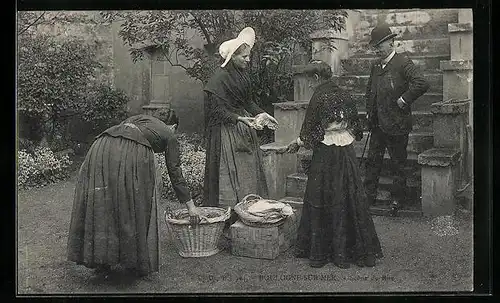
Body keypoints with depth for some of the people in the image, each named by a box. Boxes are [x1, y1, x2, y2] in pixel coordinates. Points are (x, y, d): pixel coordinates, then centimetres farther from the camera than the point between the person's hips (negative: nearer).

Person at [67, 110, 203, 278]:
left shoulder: (138, 118, 37)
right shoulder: (169, 135, 25)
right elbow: (175, 173, 23)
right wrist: (190, 205, 28)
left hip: (102, 146, 4)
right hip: (134, 153, -4)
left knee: (101, 204, 10)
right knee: (136, 208, 9)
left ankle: (102, 263, 15)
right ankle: (137, 263, 18)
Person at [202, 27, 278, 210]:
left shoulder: (243, 75, 10)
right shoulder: (219, 78, -14)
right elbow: (218, 110, -17)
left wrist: (261, 114, 4)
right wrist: (240, 118, -25)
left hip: (245, 131, 8)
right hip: (227, 131, -8)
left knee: (249, 172, 9)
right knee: (230, 175, -6)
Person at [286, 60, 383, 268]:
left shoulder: (319, 97, -11)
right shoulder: (343, 95, 7)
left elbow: (310, 130, -9)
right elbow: (354, 125, 14)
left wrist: (298, 143, 10)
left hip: (326, 154, -6)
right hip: (347, 152, 6)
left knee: (322, 202, 4)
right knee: (350, 199, 10)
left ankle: (319, 251, 13)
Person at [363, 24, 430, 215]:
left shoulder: (403, 63, -12)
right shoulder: (375, 65, 11)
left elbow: (422, 84, -25)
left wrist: (403, 100, -19)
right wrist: (369, 112, 14)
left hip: (396, 125, -7)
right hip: (377, 124, 7)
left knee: (399, 163, 7)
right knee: (372, 161, 12)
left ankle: (398, 198, 19)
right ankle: (369, 195, 23)